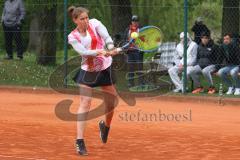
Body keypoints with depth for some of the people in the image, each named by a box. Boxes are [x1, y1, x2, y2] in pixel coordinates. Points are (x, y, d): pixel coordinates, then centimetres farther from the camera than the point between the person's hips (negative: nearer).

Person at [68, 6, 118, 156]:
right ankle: (80, 141, -15)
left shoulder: (94, 23, -5)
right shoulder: (73, 37, -7)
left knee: (112, 103, 10)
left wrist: (111, 48, -42)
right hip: (88, 71, -2)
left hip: (105, 68, 2)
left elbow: (106, 35, -21)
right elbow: (83, 52, -22)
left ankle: (106, 125, 43)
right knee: (85, 104, -13)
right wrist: (99, 52, -39)